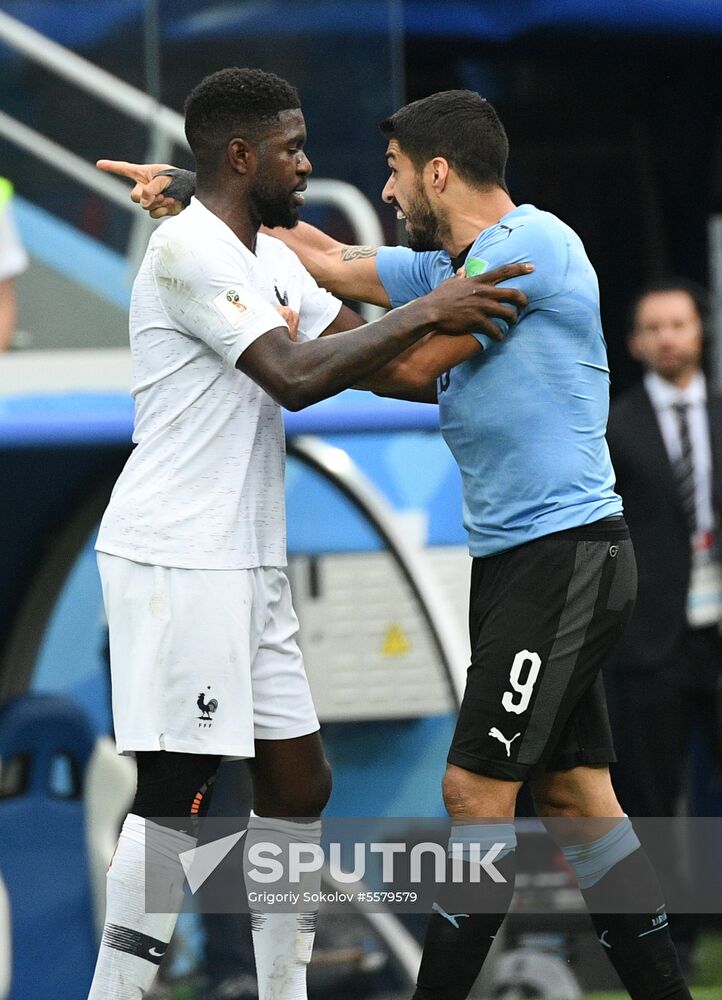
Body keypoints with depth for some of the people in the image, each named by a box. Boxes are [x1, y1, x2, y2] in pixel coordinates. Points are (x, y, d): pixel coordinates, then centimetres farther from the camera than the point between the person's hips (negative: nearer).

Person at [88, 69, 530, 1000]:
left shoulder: (268, 257, 17)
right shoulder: (190, 251, -14)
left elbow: (357, 349, 24)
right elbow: (297, 379, -22)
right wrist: (427, 312, -17)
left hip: (244, 563, 10)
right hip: (177, 559, -10)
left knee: (297, 783, 10)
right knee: (176, 790, -11)